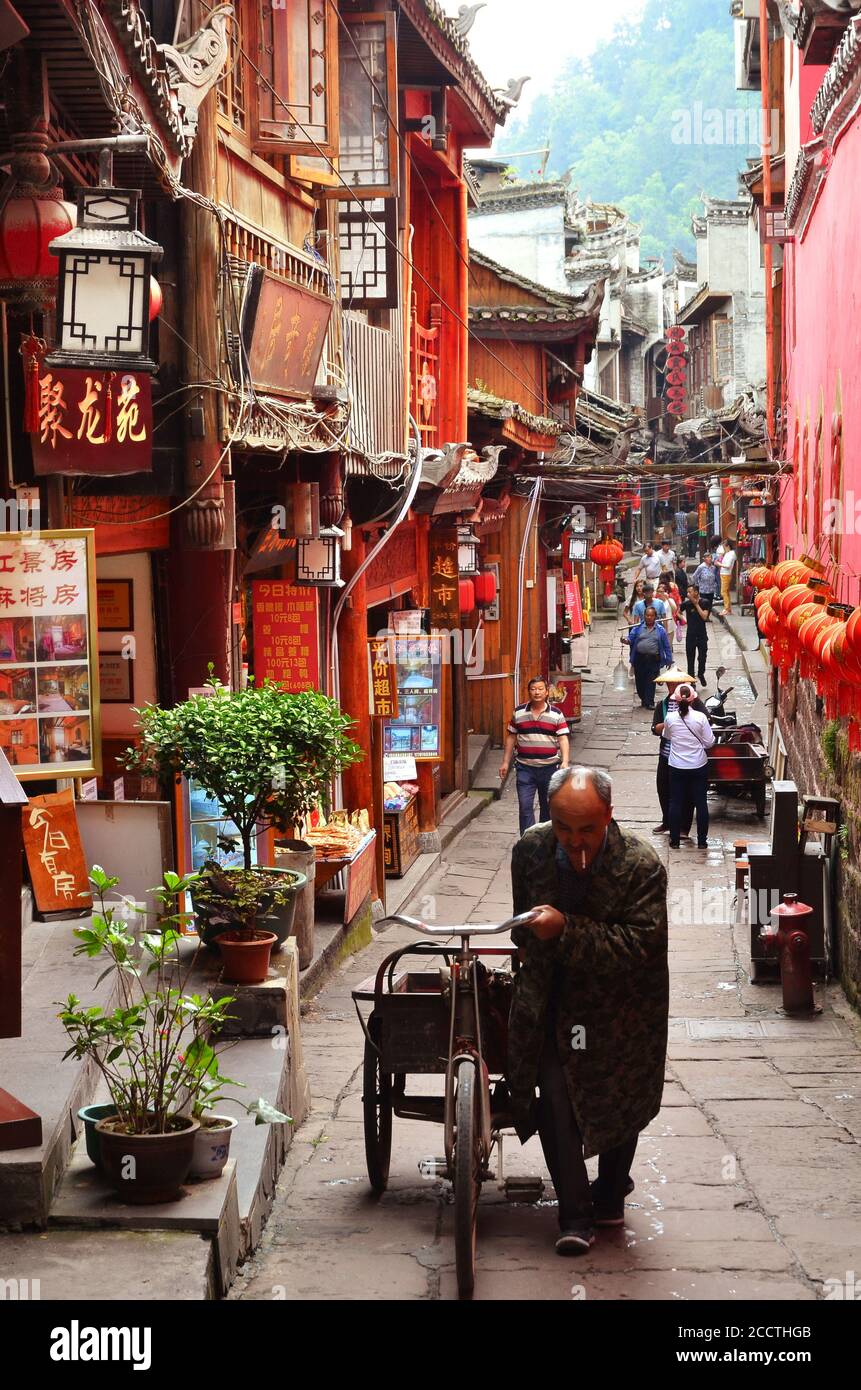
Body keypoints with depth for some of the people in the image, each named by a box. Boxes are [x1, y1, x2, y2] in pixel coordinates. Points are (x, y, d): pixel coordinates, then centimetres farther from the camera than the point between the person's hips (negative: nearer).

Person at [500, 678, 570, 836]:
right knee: (525, 806, -9)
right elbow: (511, 738, 10)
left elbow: (563, 739, -5)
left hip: (549, 768, 0)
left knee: (548, 806, 12)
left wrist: (565, 761, -19)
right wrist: (505, 762, 8)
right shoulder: (519, 713, 4)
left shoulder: (556, 714, 0)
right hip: (525, 768, 0)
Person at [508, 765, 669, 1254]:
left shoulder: (642, 865, -23)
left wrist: (566, 930, -35)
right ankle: (576, 1215, -8)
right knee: (555, 1093, -14)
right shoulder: (532, 849, -10)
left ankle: (610, 1195, 38)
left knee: (619, 1102, 13)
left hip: (620, 1003, -1)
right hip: (553, 998, 2)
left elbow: (638, 945, -28)